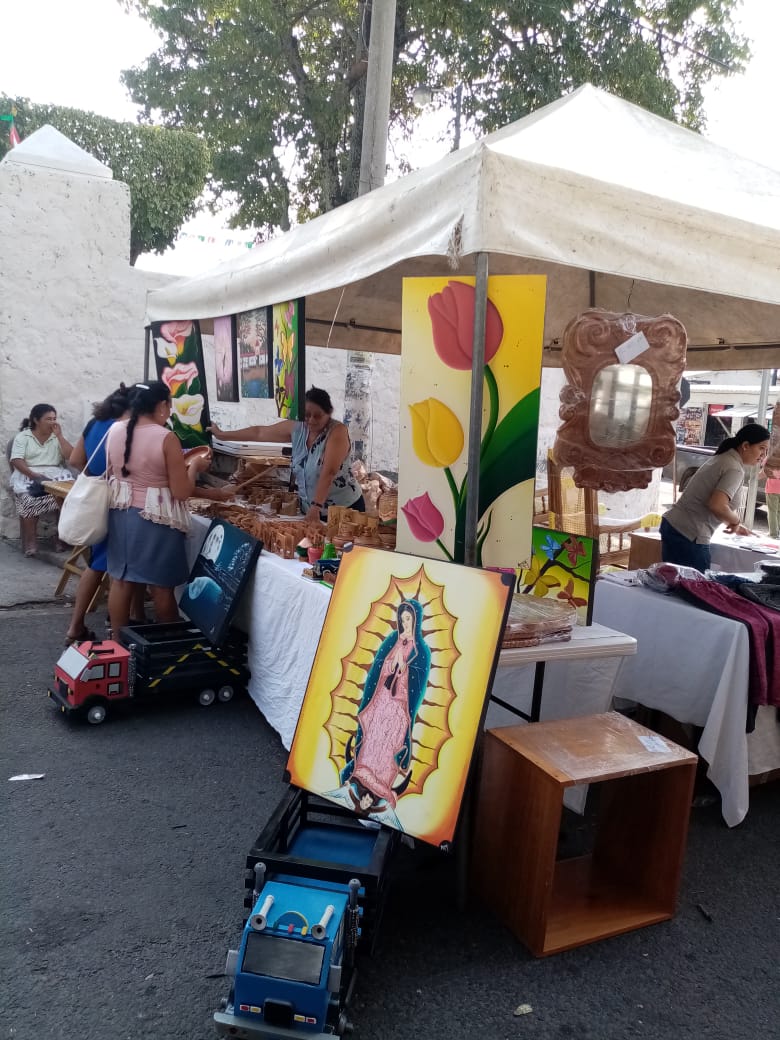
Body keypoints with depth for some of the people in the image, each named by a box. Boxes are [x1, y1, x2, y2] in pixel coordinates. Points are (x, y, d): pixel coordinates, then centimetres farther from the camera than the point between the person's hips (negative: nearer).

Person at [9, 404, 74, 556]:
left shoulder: (58, 436, 14)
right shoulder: (23, 436, 5)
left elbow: (71, 457, 1)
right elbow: (16, 461, -6)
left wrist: (59, 435, -2)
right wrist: (34, 476, -21)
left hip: (56, 475, 2)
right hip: (28, 475, -2)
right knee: (29, 499, -34)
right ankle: (30, 541, -23)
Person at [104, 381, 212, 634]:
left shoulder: (114, 430, 0)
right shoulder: (166, 438, -17)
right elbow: (181, 492, -15)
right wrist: (194, 466, 2)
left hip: (120, 514, 6)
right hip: (155, 520, -6)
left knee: (121, 581, 15)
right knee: (161, 587, 6)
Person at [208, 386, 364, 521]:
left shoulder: (337, 431, -18)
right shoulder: (296, 428, -1)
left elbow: (329, 473, -29)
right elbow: (259, 432, 7)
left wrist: (317, 506, -37)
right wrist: (222, 434, 11)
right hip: (310, 509, 5)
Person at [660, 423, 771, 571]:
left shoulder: (722, 459, 15)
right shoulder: (735, 469, -12)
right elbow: (717, 506, -26)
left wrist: (737, 526, 29)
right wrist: (735, 520, -7)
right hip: (689, 536, -9)